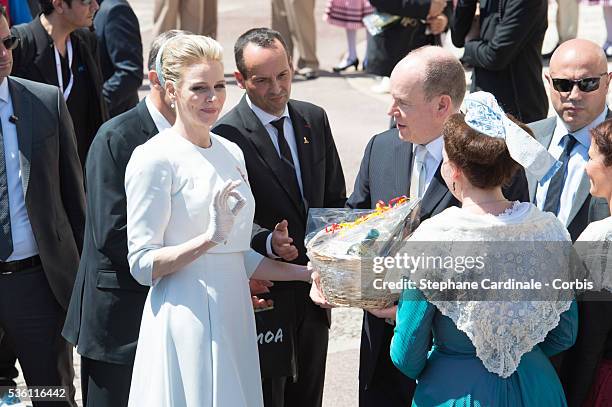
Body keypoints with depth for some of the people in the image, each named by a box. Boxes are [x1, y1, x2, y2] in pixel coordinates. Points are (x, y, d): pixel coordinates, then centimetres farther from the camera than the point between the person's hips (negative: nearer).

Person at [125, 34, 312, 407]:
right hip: (185, 316, -6)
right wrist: (210, 237, -23)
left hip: (234, 312, 6)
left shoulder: (232, 153, 12)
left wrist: (307, 273, 9)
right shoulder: (154, 158, -9)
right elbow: (142, 265, -12)